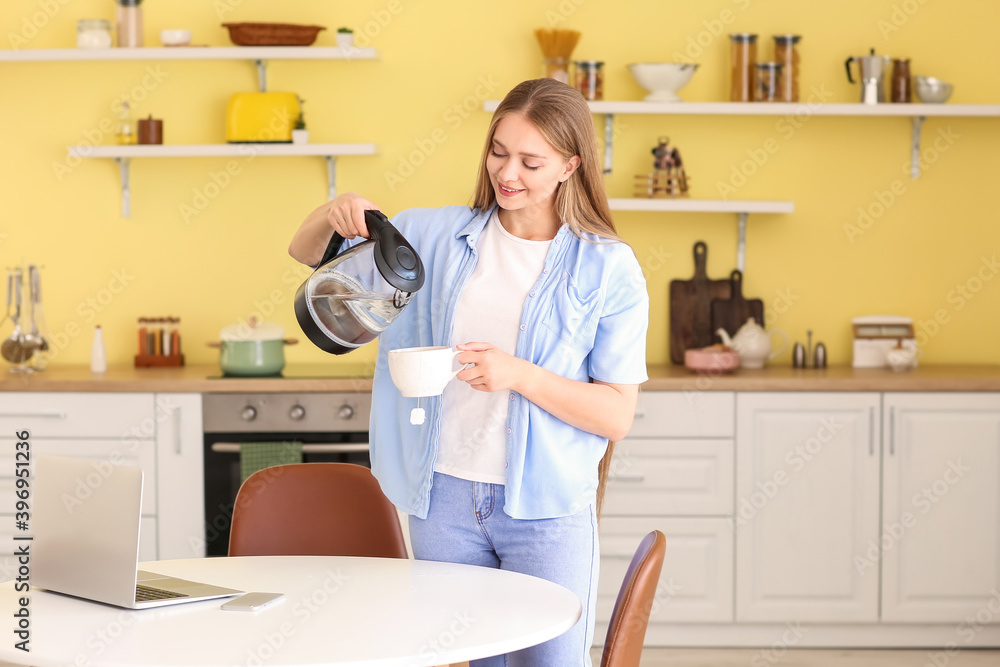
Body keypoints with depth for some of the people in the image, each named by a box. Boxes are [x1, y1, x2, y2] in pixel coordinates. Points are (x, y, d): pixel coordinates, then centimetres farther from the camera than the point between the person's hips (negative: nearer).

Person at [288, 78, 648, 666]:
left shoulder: (609, 269, -4)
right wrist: (333, 216, -10)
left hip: (547, 510, -3)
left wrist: (519, 375, -21)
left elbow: (617, 415, -7)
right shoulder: (439, 236, 7)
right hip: (446, 497, 3)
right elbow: (306, 252, 13)